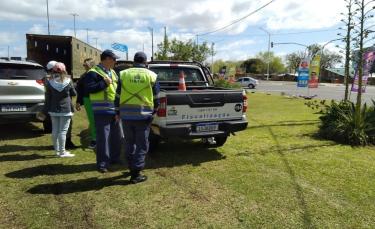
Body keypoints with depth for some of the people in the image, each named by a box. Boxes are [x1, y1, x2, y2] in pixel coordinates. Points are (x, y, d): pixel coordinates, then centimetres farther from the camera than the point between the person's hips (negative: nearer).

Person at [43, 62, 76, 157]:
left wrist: (46, 110, 8)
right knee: (63, 131, -2)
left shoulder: (50, 82, -2)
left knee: (55, 130, 12)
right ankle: (62, 152, 0)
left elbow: (48, 97, 1)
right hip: (65, 110, -3)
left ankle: (57, 150, 20)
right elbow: (74, 93, 3)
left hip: (54, 110, 3)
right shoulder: (68, 81, -8)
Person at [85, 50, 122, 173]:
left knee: (116, 136, 15)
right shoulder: (93, 72, -9)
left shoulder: (113, 72, 17)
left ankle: (114, 158, 30)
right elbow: (89, 89, -19)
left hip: (115, 110, 8)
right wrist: (104, 83, -22)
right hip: (102, 111, -8)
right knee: (103, 137, -5)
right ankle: (102, 163, 4)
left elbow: (118, 87, 26)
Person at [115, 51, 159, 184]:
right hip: (143, 115, -2)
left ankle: (132, 167, 30)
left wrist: (118, 112, 18)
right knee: (141, 145, 6)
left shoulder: (123, 74, 6)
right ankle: (135, 174, 5)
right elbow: (155, 98, 6)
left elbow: (118, 96, 8)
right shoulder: (151, 75, 2)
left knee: (129, 143, 18)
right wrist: (154, 111, 20)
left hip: (126, 115, 3)